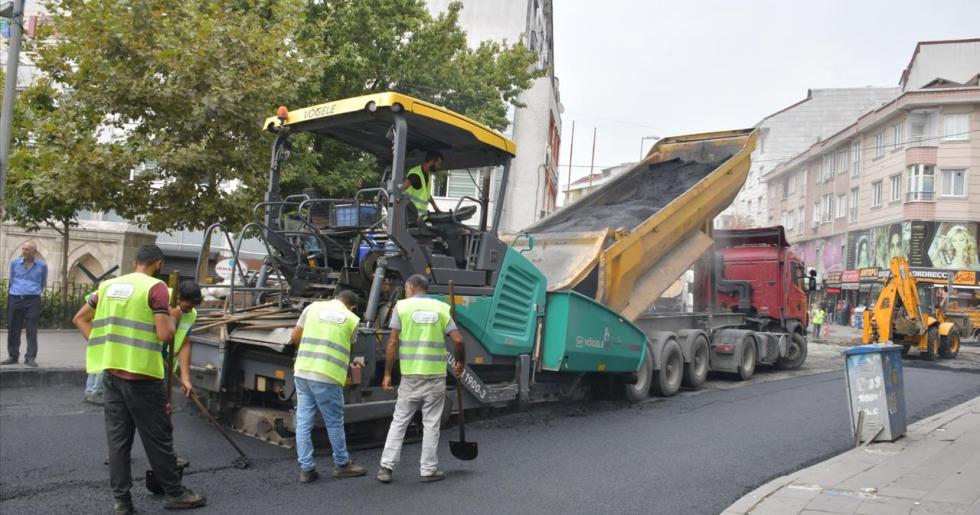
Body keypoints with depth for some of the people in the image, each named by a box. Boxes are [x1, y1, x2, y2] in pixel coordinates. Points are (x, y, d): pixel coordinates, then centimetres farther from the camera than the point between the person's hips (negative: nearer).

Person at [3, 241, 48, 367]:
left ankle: (30, 357, -3)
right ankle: (13, 356, 15)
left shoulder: (42, 265, 0)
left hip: (32, 300, -2)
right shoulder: (14, 263, 5)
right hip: (14, 299, 3)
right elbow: (11, 280, 21)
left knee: (31, 330, -5)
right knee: (13, 329, 6)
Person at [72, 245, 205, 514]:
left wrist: (104, 346, 15)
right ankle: (174, 493, 17)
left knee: (117, 437, 10)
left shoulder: (109, 285, 10)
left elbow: (80, 318, 18)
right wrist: (172, 317, 2)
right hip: (141, 374, -6)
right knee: (157, 436, 5)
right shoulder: (155, 287, -11)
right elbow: (165, 335, -17)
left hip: (112, 372, 6)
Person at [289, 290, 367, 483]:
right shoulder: (352, 319, 5)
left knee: (303, 421, 11)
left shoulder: (313, 307, 10)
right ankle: (342, 464, 25)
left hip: (302, 372, 4)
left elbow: (294, 337, 11)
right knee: (334, 423, 10)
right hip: (327, 377, -3)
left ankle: (306, 468, 14)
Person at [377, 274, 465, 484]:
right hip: (436, 375, 0)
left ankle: (386, 467, 10)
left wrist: (387, 373, 1)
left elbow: (392, 343, -5)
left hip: (410, 375, 0)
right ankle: (428, 470, 13)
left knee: (399, 421, 10)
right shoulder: (441, 308, 4)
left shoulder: (402, 306, 1)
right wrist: (461, 362, 13)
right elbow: (458, 340, -4)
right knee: (431, 424, 8)